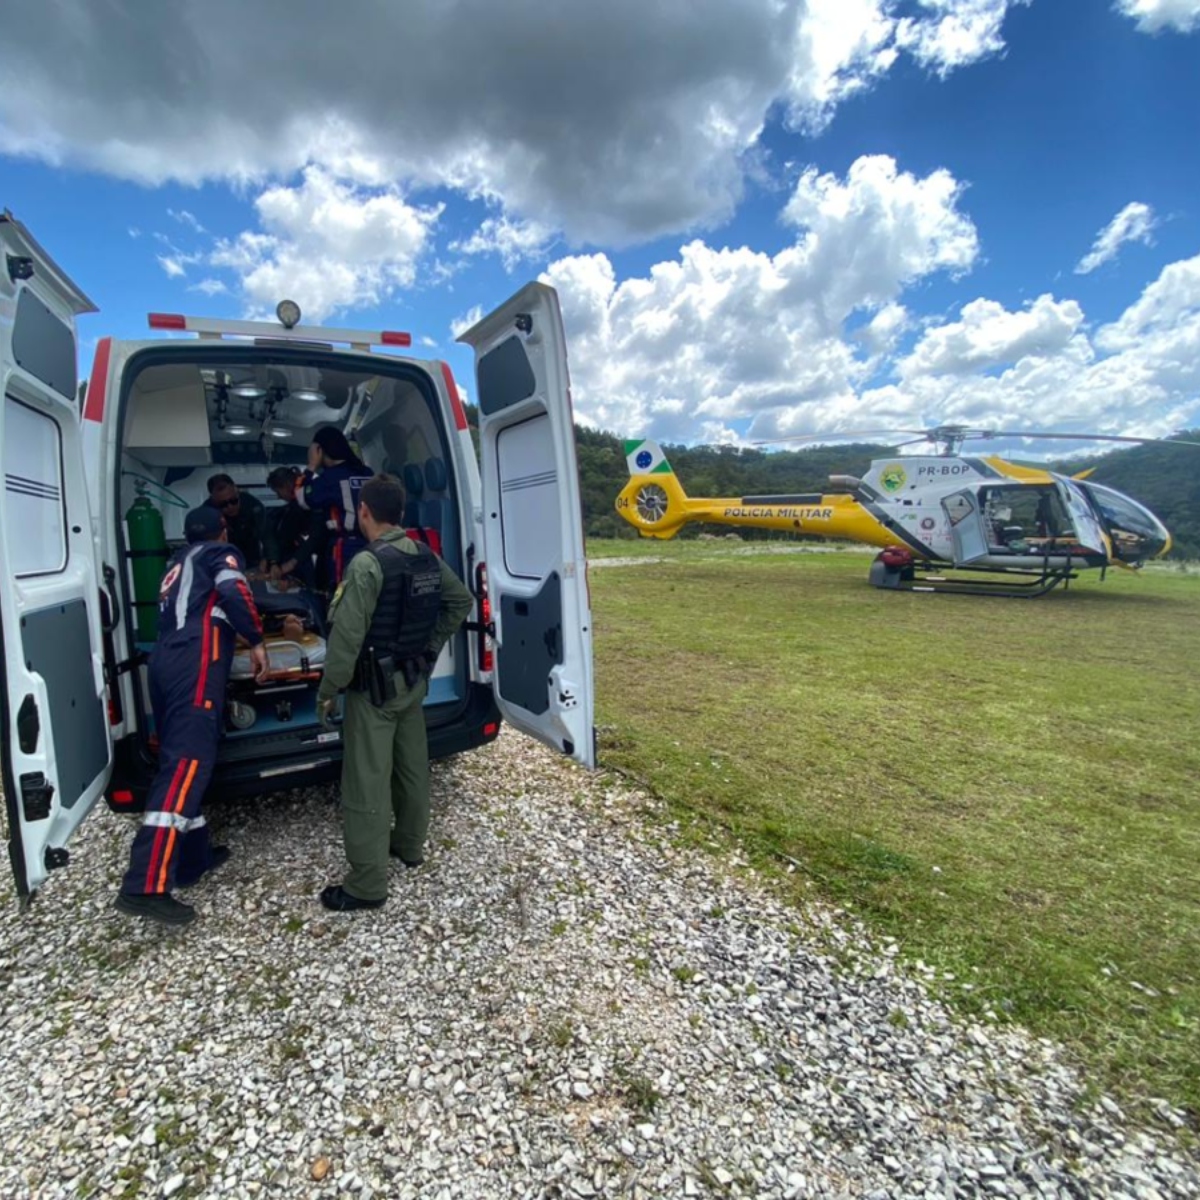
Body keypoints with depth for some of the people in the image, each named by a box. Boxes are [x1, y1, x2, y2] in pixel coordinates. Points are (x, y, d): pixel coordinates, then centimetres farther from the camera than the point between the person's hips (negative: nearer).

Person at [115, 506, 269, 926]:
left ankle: (192, 857, 22)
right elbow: (234, 593, -11)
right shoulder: (221, 553, 9)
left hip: (165, 663, 9)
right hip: (194, 664, -9)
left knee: (178, 759, 13)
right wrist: (256, 640, -4)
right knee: (188, 762, -16)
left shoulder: (179, 562, 31)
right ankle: (145, 887, -23)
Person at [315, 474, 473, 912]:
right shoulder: (427, 557, 2)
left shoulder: (367, 564, -20)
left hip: (374, 687, -8)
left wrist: (327, 689, -10)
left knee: (367, 783, 1)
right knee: (412, 765, 20)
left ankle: (367, 884, 12)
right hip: (414, 680, 8)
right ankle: (409, 844, 39)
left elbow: (347, 635, -22)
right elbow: (461, 601, 14)